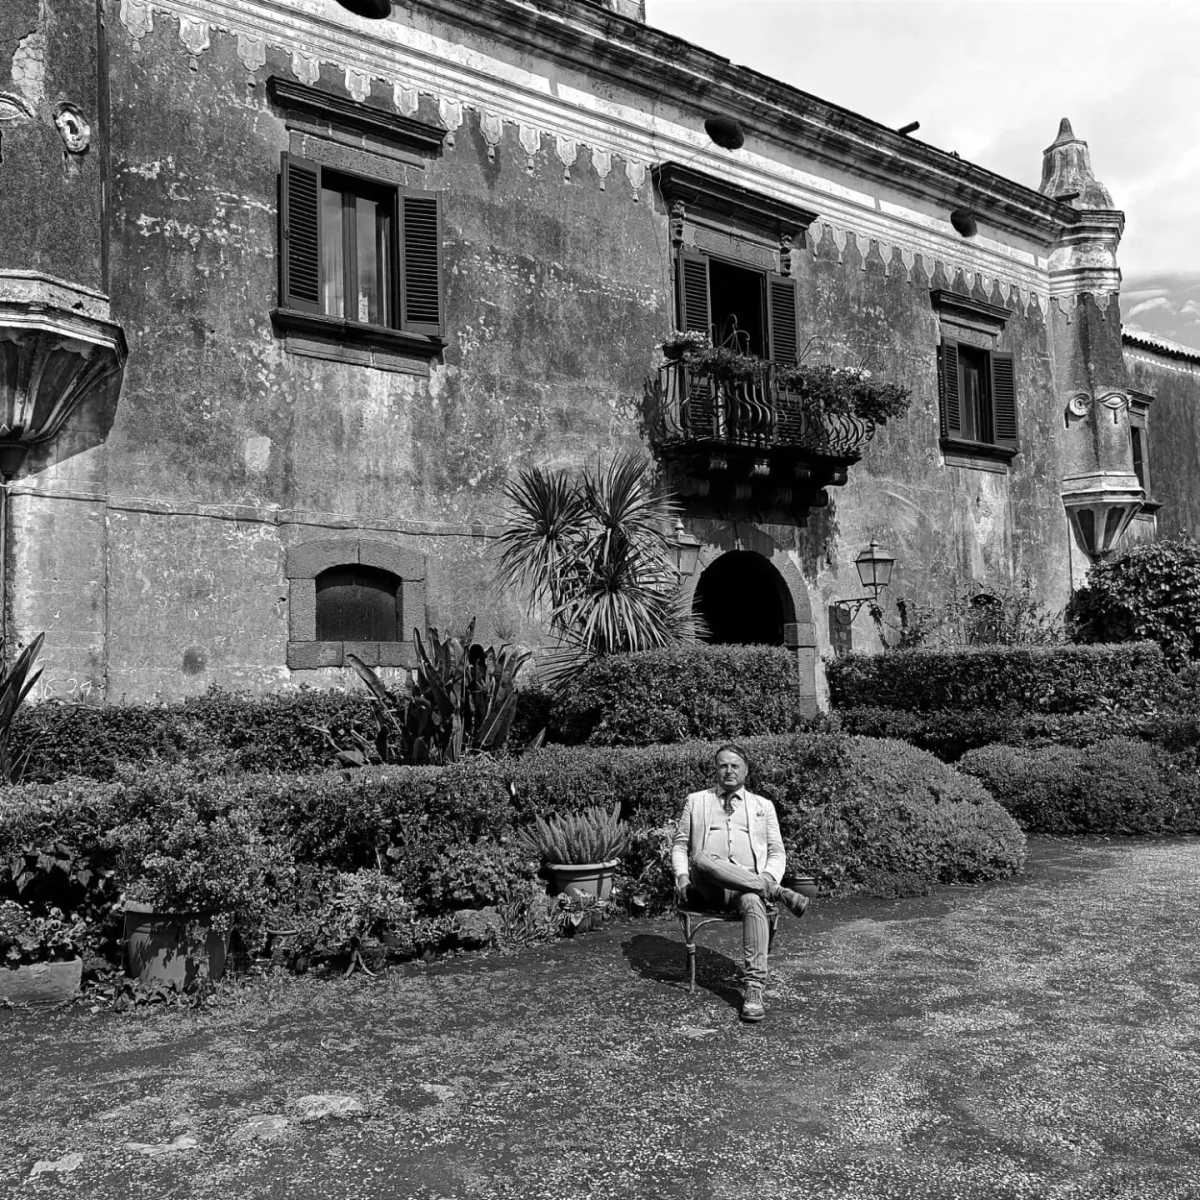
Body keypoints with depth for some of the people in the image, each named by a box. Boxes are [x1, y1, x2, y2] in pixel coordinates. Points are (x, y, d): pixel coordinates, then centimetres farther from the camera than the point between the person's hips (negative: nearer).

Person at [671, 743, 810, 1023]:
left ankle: (753, 988, -40)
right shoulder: (695, 801, 20)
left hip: (749, 882, 0)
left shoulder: (763, 806, 20)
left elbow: (777, 852, 15)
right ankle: (778, 894, -29)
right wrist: (682, 876, -2)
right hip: (706, 888, 0)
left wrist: (768, 878, -6)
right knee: (702, 859, -37)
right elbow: (680, 843, 18)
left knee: (753, 902, -38)